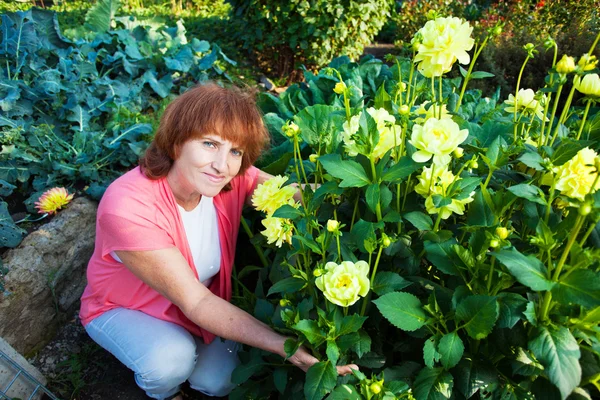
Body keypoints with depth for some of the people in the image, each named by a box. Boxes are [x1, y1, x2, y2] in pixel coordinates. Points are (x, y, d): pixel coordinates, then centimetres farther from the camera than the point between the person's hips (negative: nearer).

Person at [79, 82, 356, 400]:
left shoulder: (233, 180, -22)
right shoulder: (128, 207, -37)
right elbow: (194, 302, -35)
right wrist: (283, 346, -42)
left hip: (198, 302, 4)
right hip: (122, 309, -3)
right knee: (172, 360, -30)